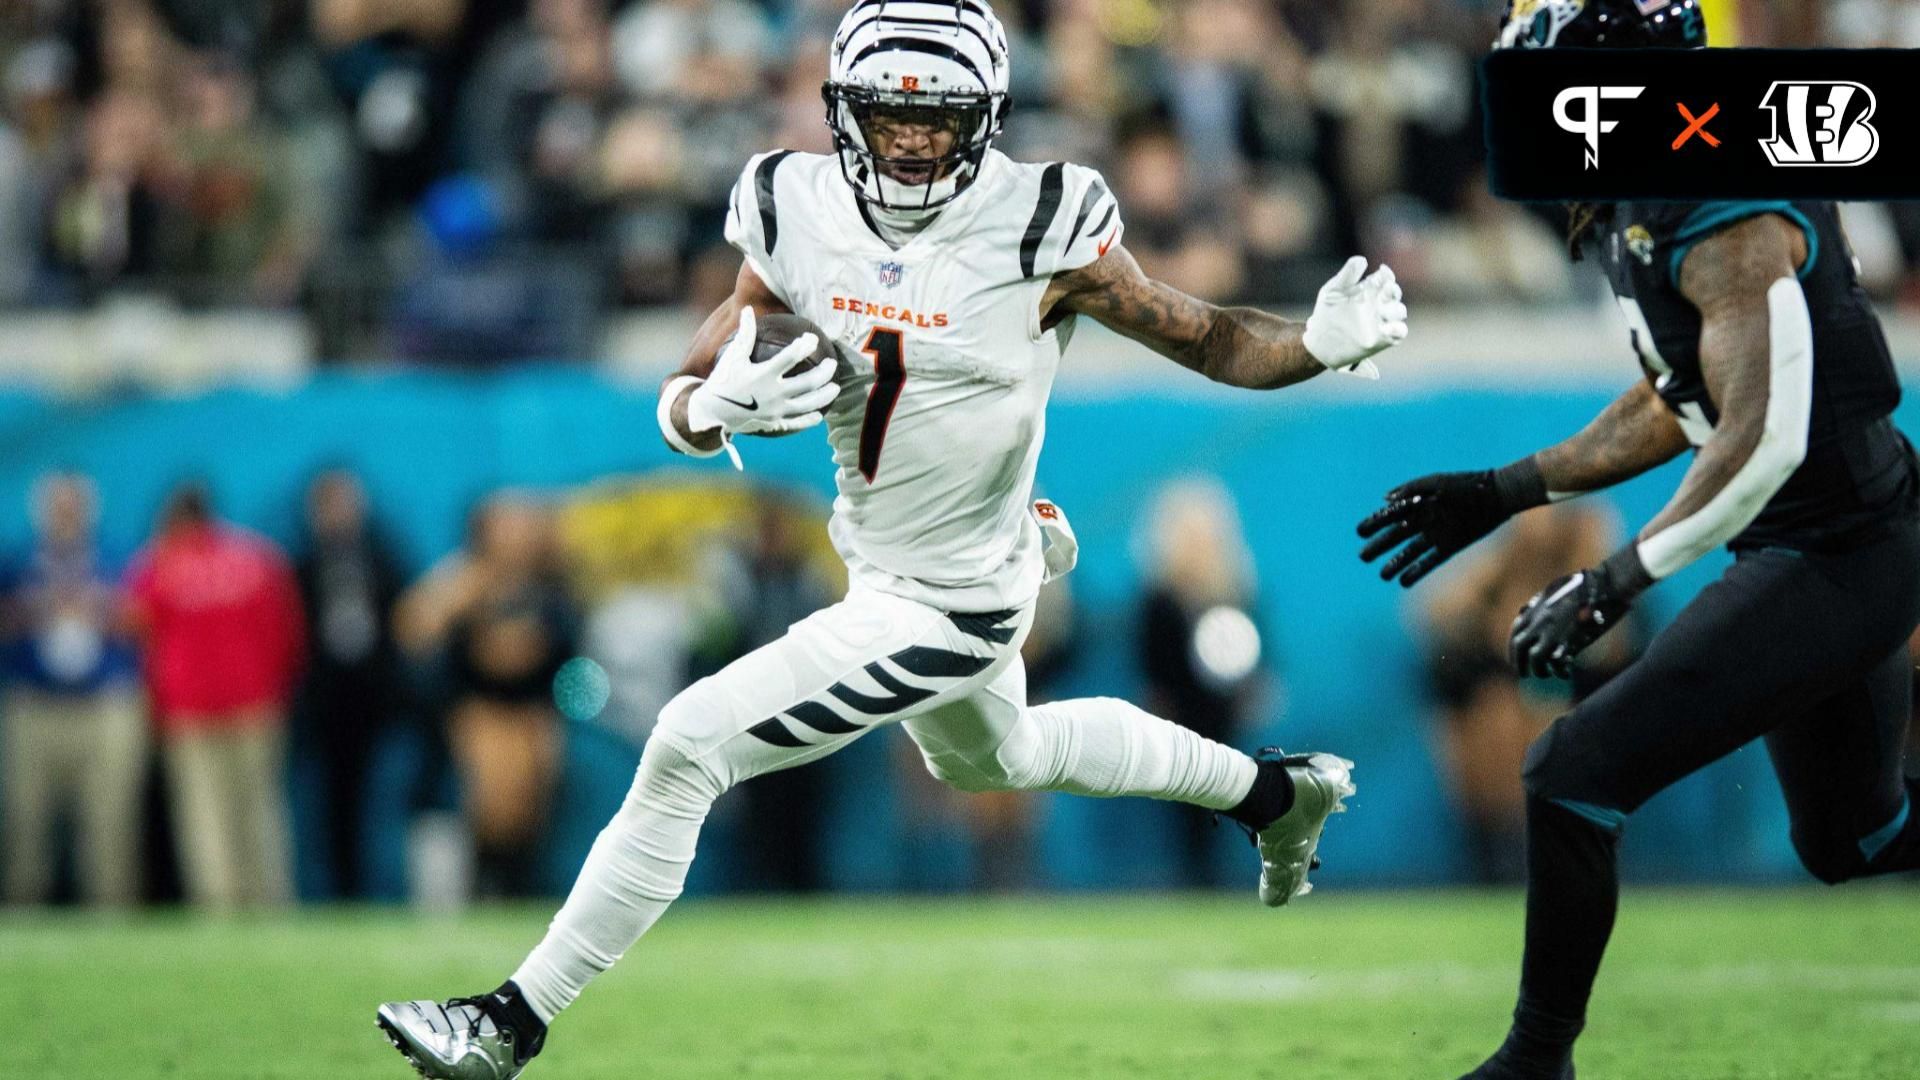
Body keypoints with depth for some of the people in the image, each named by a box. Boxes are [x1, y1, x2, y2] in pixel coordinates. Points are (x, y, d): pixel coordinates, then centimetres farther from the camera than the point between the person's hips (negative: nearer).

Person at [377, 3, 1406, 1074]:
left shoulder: (1037, 231, -23)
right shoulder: (800, 214, -9)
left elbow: (1208, 339, -15)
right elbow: (686, 397, -4)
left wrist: (1325, 342, -34)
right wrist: (711, 409, -29)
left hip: (954, 606, -8)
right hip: (880, 571, 8)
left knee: (690, 745, -13)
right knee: (995, 758, 34)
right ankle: (1276, 790, 54)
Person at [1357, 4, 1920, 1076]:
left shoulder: (1725, 217, -24)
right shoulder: (1638, 208, 7)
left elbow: (1762, 442, -29)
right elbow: (1681, 405, 19)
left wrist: (1613, 584, -25)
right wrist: (1503, 493, 17)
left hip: (1834, 571, -10)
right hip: (1830, 555, 10)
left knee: (1579, 775, -11)